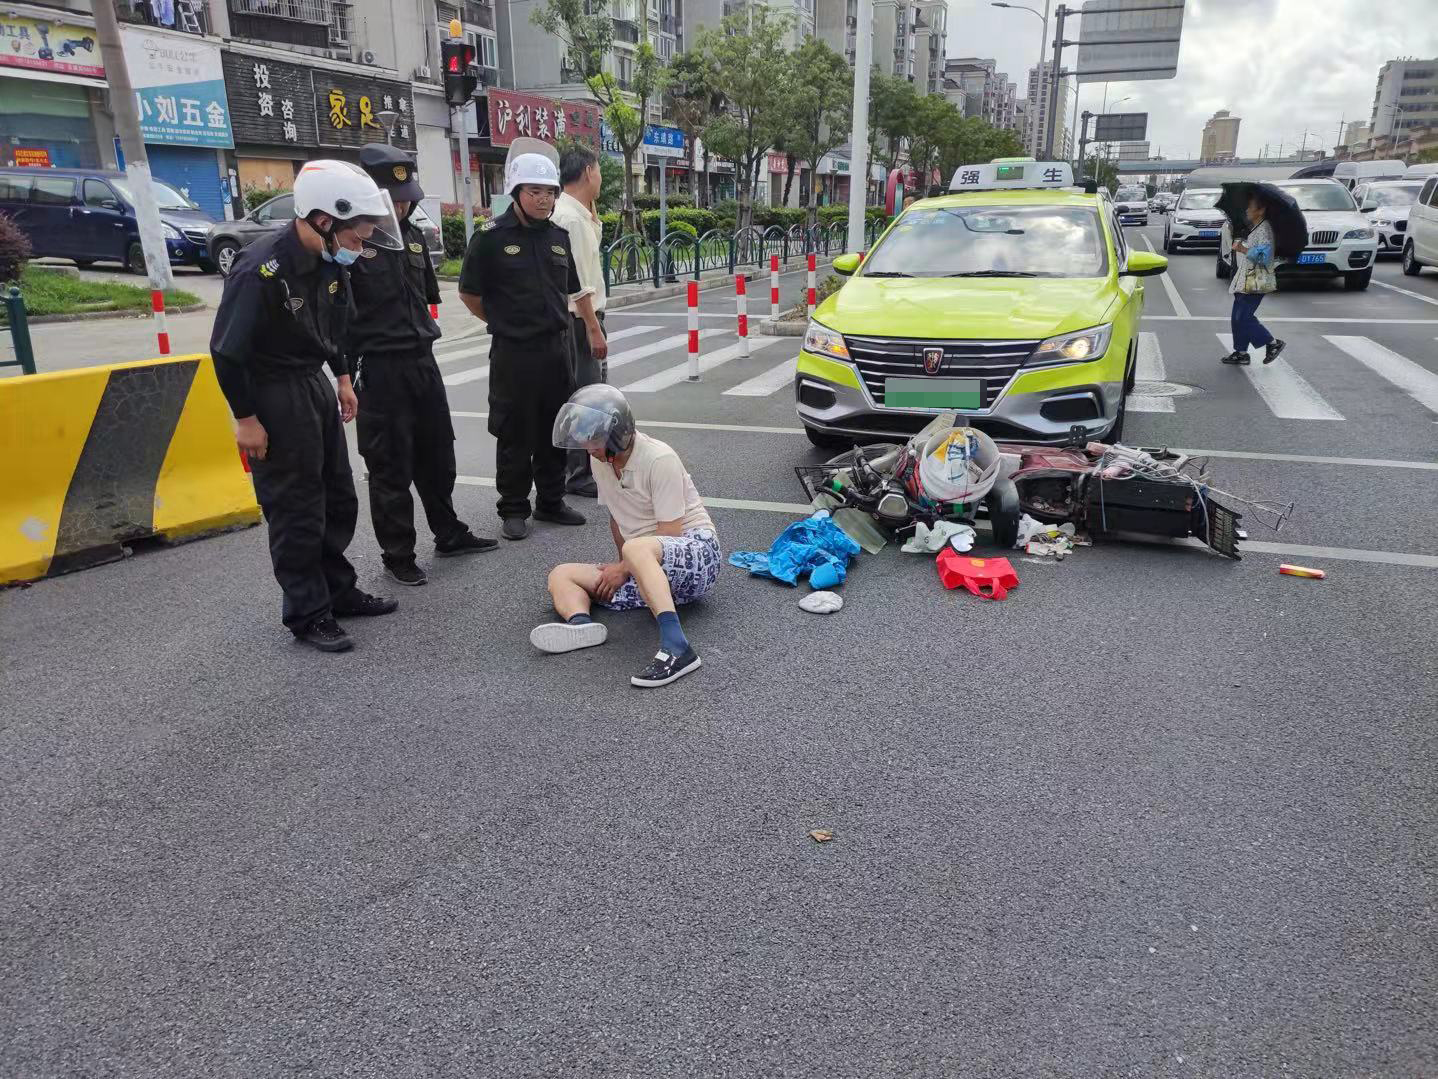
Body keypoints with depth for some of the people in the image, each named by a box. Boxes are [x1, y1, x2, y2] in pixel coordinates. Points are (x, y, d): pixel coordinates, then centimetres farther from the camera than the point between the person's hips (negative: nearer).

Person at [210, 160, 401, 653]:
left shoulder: (330, 262, 0)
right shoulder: (262, 269, -24)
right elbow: (227, 349, -20)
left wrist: (342, 378, 17)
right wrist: (246, 418, -18)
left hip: (316, 385, 8)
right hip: (274, 395, -8)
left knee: (339, 498, 15)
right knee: (296, 510, -1)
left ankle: (338, 591, 30)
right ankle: (307, 613, 13)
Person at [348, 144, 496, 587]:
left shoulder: (412, 235, 11)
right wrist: (348, 371, -16)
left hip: (422, 360, 7)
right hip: (379, 369, -7)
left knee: (437, 455, 17)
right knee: (391, 467, 3)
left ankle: (449, 534, 33)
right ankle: (398, 555, 16)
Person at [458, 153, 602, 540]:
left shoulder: (558, 236, 7)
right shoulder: (491, 237, -8)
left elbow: (575, 290, 18)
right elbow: (469, 293, -1)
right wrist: (503, 322, 7)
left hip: (557, 348, 5)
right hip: (513, 352, -5)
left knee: (554, 431, 12)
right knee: (514, 434, 2)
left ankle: (551, 501, 25)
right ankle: (513, 509, 14)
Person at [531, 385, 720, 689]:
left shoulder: (660, 459, -15)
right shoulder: (600, 462, 7)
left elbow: (670, 534, -16)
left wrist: (626, 568, -11)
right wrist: (626, 566, 11)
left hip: (696, 551, -8)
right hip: (649, 570, 8)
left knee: (636, 549, -40)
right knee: (560, 576, -5)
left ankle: (676, 648, -51)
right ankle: (580, 622, -39)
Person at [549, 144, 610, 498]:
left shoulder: (578, 213, 12)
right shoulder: (570, 217, -19)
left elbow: (595, 237, 34)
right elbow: (577, 279, -23)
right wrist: (593, 328, -23)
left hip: (587, 314, 11)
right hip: (580, 317, -11)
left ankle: (593, 462, 32)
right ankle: (578, 475, 2)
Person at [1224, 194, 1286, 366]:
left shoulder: (1264, 229, -14)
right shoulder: (1252, 228, 16)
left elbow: (1263, 256, -23)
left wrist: (1243, 249, -20)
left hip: (1256, 282, -10)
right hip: (1244, 280, 10)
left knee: (1244, 318, -11)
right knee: (1238, 317, 9)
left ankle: (1273, 343, 1)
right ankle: (1241, 352, 14)